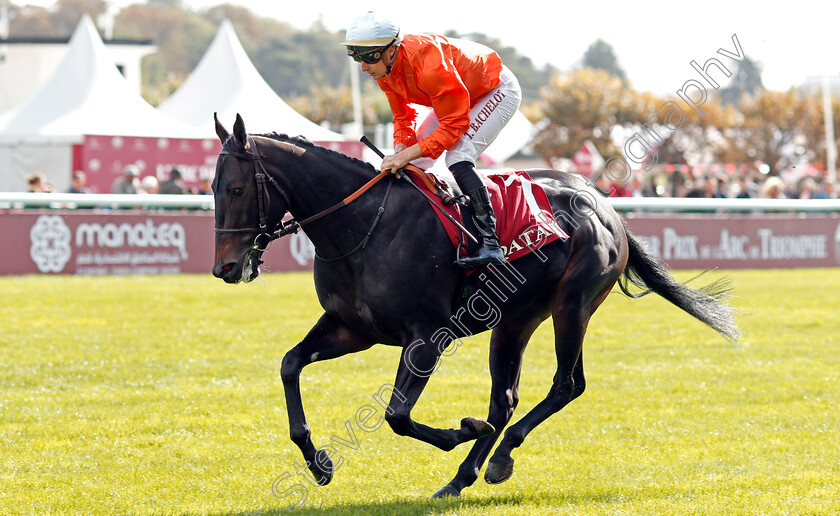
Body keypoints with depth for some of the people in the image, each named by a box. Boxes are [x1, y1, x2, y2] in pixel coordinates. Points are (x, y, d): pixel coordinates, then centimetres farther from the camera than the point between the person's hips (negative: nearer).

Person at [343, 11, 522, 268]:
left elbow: (455, 124, -35)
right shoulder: (384, 67, -13)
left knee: (458, 158, -27)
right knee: (415, 160, 2)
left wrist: (408, 154, -39)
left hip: (499, 90, -9)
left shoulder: (429, 65, -39)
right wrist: (400, 151, -22)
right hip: (460, 95, 9)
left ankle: (491, 243, -28)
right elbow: (402, 116, -2)